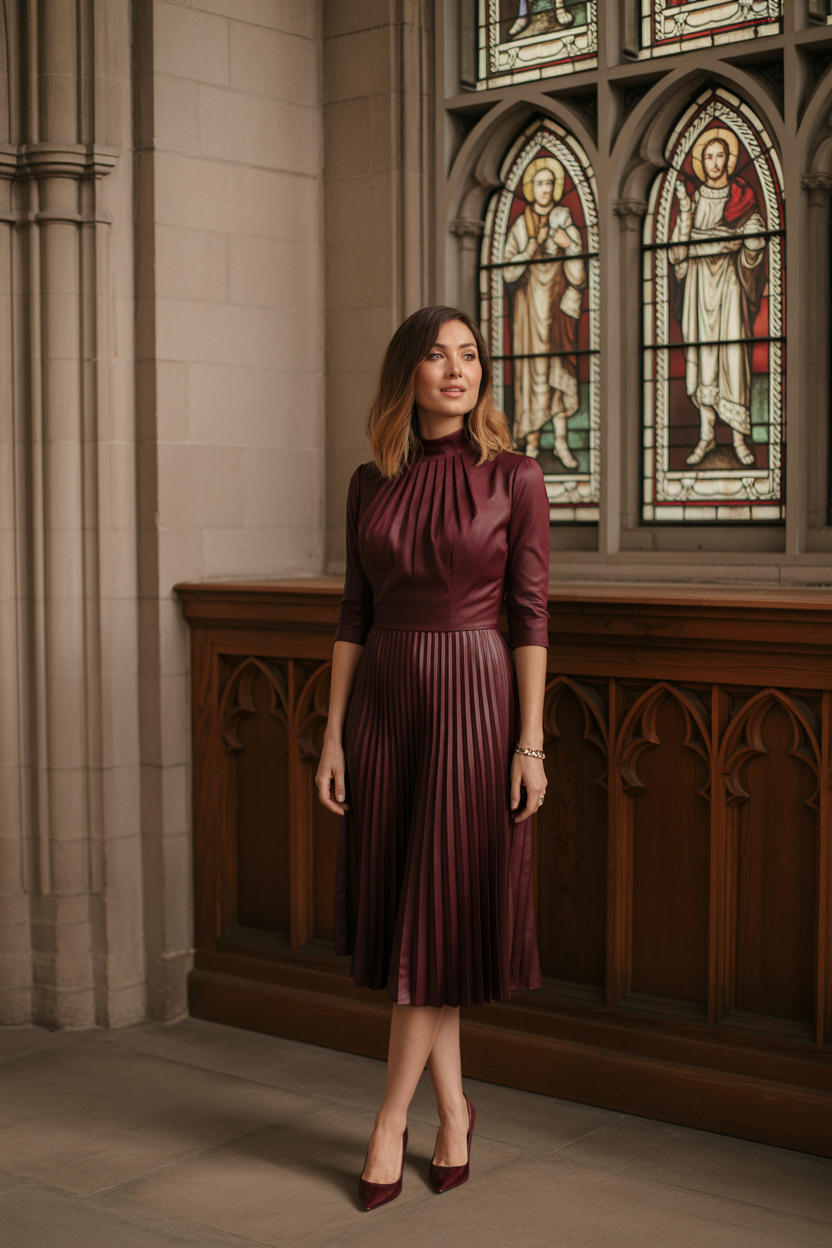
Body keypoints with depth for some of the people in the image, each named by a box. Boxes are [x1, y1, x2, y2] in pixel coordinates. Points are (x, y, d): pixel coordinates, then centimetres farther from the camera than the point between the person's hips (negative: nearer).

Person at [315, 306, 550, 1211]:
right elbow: (355, 615, 8)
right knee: (401, 914, 8)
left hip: (474, 701, -4)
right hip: (384, 703, 4)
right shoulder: (371, 484, 7)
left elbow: (530, 616, -5)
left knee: (437, 916, -1)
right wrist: (333, 737, 3)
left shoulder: (514, 478, -3)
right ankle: (454, 1111, 22)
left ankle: (391, 1120, 13)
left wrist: (530, 744, -10)